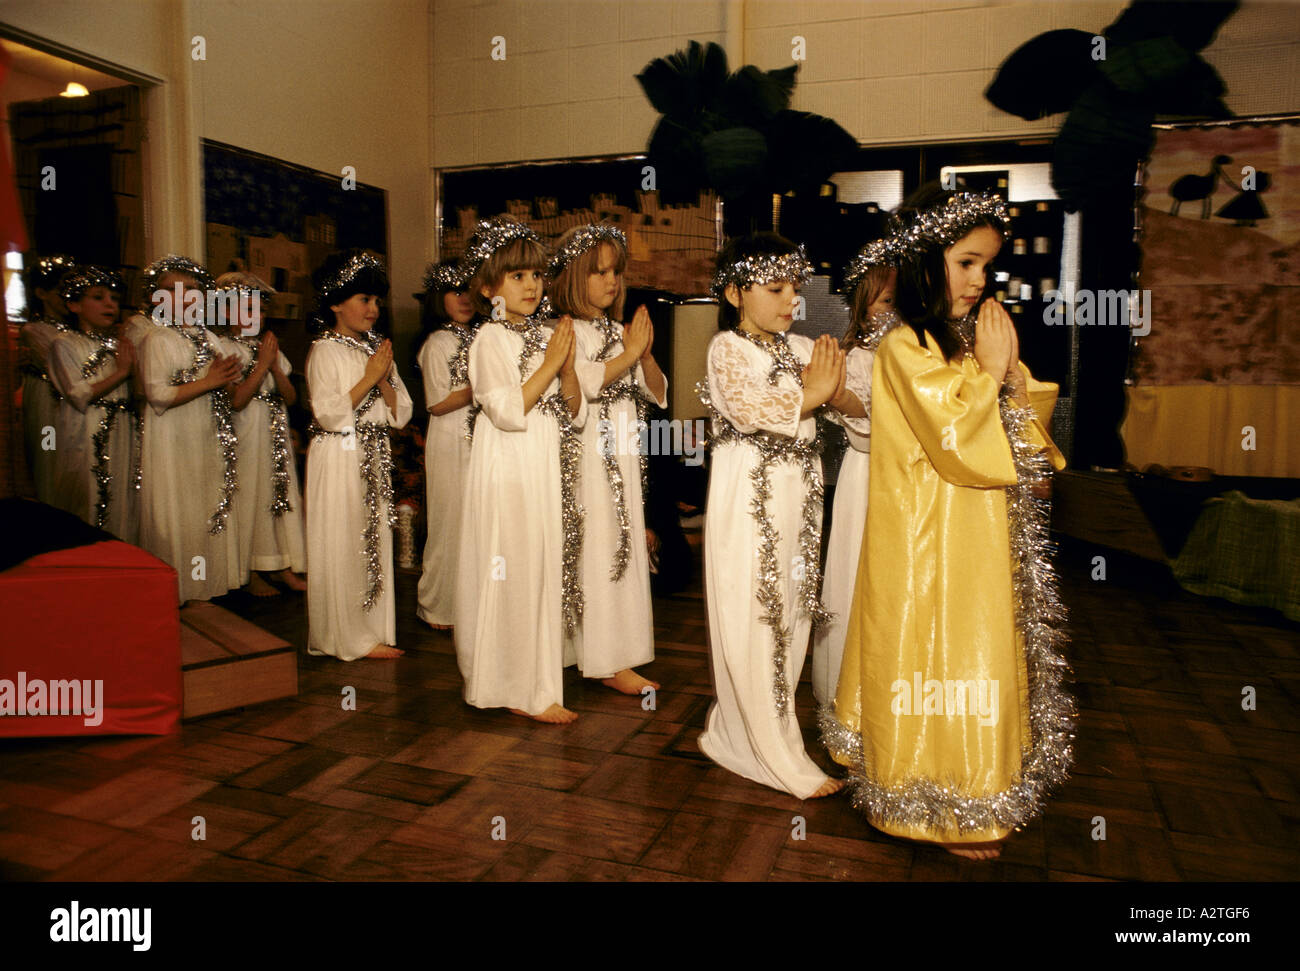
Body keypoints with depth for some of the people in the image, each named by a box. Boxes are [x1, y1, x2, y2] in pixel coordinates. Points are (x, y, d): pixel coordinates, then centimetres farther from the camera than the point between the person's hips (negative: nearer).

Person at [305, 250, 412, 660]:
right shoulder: (325, 351, -6)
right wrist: (368, 378, -14)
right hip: (338, 458, -6)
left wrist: (385, 380, -7)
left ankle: (374, 628, 19)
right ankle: (350, 636, 9)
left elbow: (401, 413, 9)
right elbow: (329, 414, -18)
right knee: (343, 545, -1)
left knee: (376, 539, 9)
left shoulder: (378, 349, 14)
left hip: (374, 459, 7)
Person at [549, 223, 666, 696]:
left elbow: (657, 392, 12)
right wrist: (628, 353, -15)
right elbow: (580, 383, -22)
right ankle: (609, 661, 4)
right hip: (587, 453, -7)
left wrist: (645, 354, -4)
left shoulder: (622, 331, 15)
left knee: (626, 544, 9)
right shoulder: (567, 331, -5)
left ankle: (618, 653, 19)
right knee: (596, 549, -4)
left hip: (623, 454, 7)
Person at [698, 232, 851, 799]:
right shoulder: (728, 346, -5)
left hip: (798, 495, 7)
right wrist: (810, 394, -12)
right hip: (749, 496, -7)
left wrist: (836, 392, -11)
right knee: (752, 622, -2)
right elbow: (747, 408, -22)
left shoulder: (803, 348, 12)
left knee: (790, 614, 10)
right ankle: (780, 758, 8)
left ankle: (737, 731, 25)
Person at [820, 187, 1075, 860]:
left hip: (979, 535, 9)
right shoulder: (906, 347, -16)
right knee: (938, 661, 3)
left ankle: (967, 787, 34)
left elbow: (1025, 433, 10)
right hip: (930, 542, -9)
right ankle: (944, 810, 21)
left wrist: (1011, 374, -5)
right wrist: (988, 371, -15)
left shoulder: (973, 338, 10)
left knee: (978, 655, 17)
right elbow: (957, 447, -22)